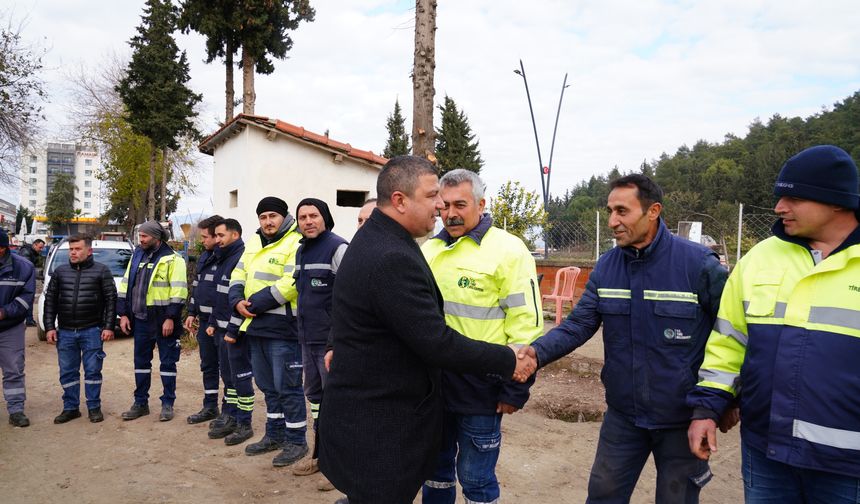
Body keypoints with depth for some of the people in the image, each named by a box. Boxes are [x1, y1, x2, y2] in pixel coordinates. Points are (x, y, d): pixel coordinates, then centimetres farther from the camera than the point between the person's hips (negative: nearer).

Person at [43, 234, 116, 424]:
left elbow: (111, 300, -2)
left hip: (92, 331, -3)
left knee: (93, 370, 3)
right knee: (67, 372, 9)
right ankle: (70, 408, 20)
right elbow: (50, 300, 11)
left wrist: (109, 326, -7)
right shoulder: (60, 271, 9)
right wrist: (49, 327, 4)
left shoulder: (101, 271, 0)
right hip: (65, 332, 3)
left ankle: (94, 407, 14)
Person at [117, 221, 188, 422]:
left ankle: (168, 404, 15)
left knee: (167, 362, 4)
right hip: (140, 318, 6)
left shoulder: (172, 258, -9)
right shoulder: (137, 256, 11)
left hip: (163, 320, -6)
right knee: (140, 361, 13)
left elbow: (178, 291, -15)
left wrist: (170, 318, -19)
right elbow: (125, 285, 14)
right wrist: (123, 314, 7)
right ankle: (140, 403, 25)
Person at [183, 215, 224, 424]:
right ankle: (210, 407, 30)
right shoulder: (204, 257, 13)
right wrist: (192, 313, 17)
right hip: (204, 321, 9)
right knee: (208, 366, 17)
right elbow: (196, 286, 21)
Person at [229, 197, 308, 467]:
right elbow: (238, 275, 14)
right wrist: (238, 300, -6)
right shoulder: (254, 243, 16)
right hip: (256, 326, 9)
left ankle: (296, 441, 12)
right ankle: (275, 435, 32)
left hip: (282, 327, -9)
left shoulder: (295, 243, -11)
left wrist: (255, 303, -18)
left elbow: (292, 283, -22)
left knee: (287, 386, -1)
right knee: (268, 386, 18)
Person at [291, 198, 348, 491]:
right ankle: (320, 455, 31)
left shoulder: (337, 248, -13)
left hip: (331, 340, -9)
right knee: (315, 396, 17)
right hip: (307, 338, 9)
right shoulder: (301, 251, 13)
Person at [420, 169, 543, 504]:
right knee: (436, 465, 21)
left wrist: (515, 389, -12)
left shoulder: (507, 250, -11)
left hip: (479, 388, -5)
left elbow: (526, 325, -12)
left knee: (475, 477, 8)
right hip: (433, 383, 6)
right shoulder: (429, 250, 8)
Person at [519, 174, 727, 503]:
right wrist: (538, 351, -23)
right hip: (623, 414, 4)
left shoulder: (698, 263, -17)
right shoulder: (606, 266, -3)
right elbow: (579, 324, -6)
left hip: (682, 418, -3)